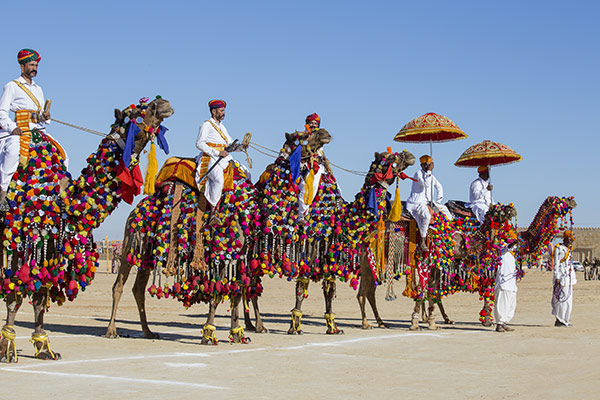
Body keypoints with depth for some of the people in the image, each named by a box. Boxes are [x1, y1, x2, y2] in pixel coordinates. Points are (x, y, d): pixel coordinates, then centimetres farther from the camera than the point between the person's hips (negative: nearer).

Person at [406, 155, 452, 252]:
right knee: (427, 216, -32)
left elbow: (439, 187, 23)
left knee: (444, 209, 5)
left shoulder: (431, 176, 14)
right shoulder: (418, 173, -9)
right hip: (416, 203, -8)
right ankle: (422, 242, -29)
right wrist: (429, 171, -21)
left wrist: (438, 201, 14)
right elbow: (425, 184, -26)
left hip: (427, 203, 8)